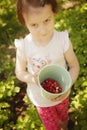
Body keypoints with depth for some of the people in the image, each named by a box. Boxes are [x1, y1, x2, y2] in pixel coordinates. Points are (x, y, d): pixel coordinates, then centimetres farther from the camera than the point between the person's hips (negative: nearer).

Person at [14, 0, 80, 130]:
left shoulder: (63, 40, -27)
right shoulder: (23, 46, -27)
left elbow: (74, 66, -14)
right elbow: (20, 72, -10)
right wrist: (31, 78, -31)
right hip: (41, 99, -1)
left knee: (63, 118, 32)